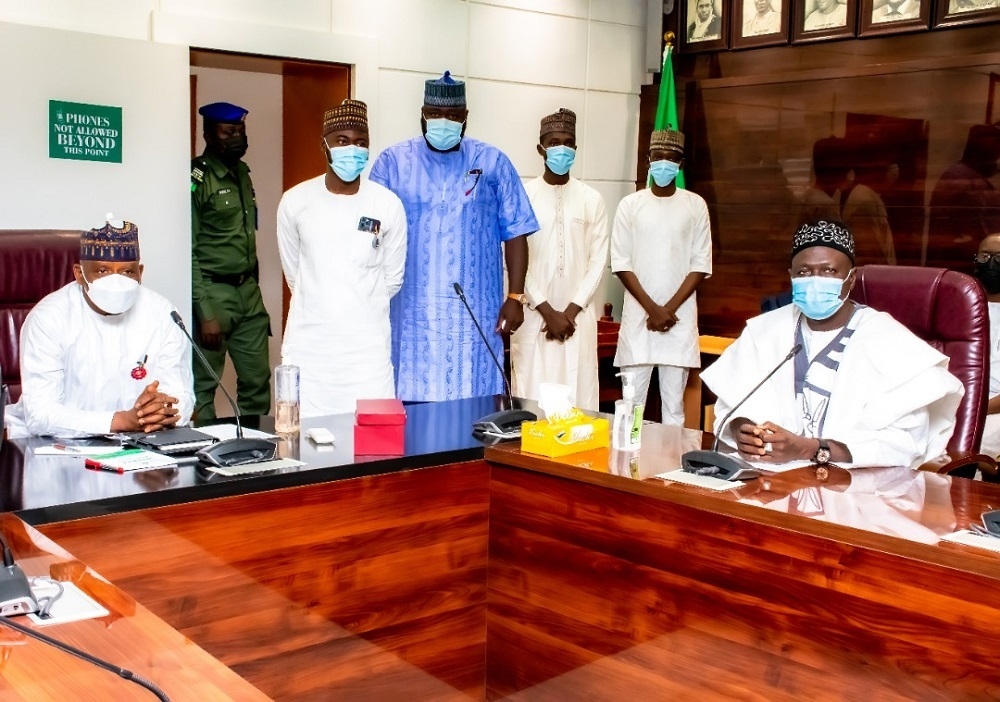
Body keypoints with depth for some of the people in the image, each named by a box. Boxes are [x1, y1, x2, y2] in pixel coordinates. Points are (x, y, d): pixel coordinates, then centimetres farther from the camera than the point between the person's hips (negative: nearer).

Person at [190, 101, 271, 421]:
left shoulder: (242, 173, 12)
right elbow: (187, 251, -14)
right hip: (212, 293, -7)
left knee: (257, 381, 10)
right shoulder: (197, 179, -11)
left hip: (249, 292, 7)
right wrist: (205, 313, -18)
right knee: (203, 385, 2)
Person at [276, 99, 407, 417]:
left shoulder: (388, 205, -2)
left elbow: (392, 280, 8)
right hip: (307, 348, 1)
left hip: (368, 350, 0)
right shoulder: (294, 202, 0)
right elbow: (294, 274, 13)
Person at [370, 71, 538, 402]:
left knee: (474, 401, 3)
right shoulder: (393, 162, 5)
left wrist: (515, 296, -3)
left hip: (474, 315, 0)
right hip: (413, 314, 0)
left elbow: (515, 233, 4)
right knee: (413, 399, 3)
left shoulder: (493, 163, 5)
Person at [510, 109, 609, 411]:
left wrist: (571, 311, -6)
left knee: (579, 399, 1)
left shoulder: (592, 200, 7)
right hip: (533, 317, -1)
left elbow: (598, 262, 4)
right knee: (533, 398, -2)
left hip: (578, 317, 2)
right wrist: (547, 311, -9)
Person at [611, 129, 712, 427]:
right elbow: (621, 264, 0)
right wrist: (652, 308, -9)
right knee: (632, 401, 0)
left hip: (680, 317, 0)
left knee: (674, 403, 1)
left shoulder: (695, 205, 4)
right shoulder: (630, 204, 4)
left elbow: (700, 265, 2)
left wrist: (670, 308, -8)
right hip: (638, 316, 0)